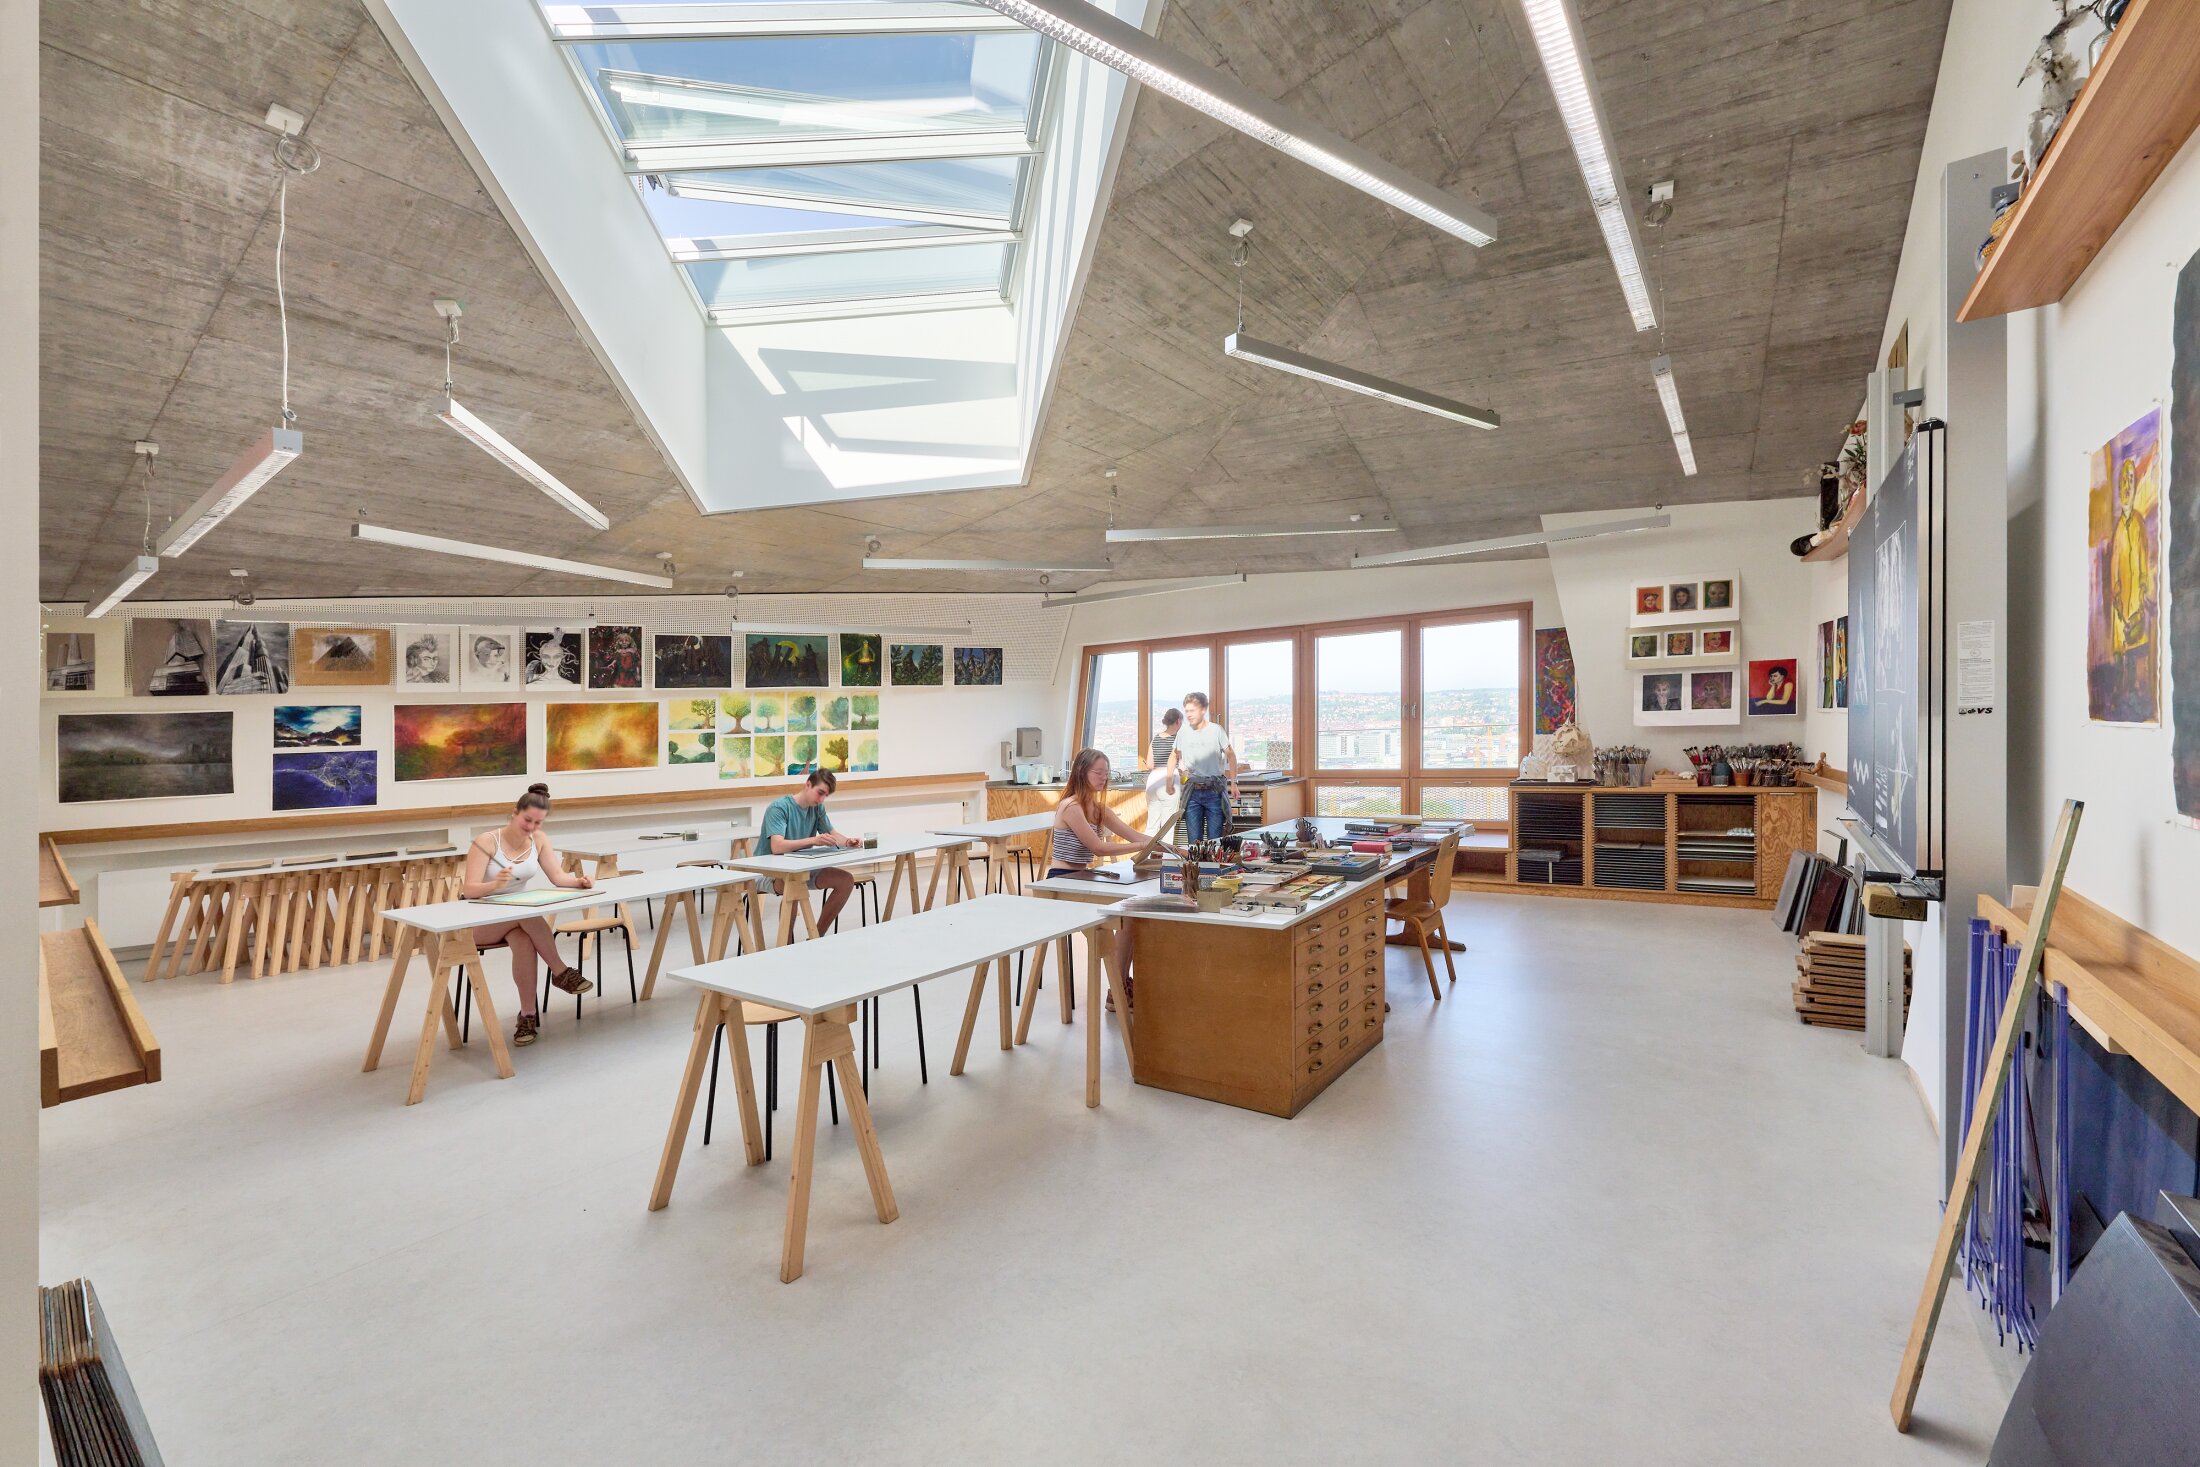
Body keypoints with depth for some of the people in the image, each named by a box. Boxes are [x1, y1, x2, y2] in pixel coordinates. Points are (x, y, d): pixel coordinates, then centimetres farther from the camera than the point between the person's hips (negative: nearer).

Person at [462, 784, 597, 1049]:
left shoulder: (538, 839, -1)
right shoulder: (486, 842, -15)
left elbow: (558, 876, -8)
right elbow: (469, 890, -23)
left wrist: (578, 880, -30)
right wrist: (496, 884, -43)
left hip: (519, 916, 3)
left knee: (525, 942, -33)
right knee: (525, 913, -37)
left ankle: (528, 1015, -26)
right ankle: (559, 972, -26)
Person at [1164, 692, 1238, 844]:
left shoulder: (1216, 730, -6)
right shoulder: (1182, 732, 3)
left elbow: (1230, 755, 2)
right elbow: (1174, 755, 17)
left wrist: (1233, 783, -2)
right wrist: (1168, 781, 13)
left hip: (1214, 790, -3)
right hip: (1192, 791, 3)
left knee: (1215, 839, 2)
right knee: (1193, 839, 6)